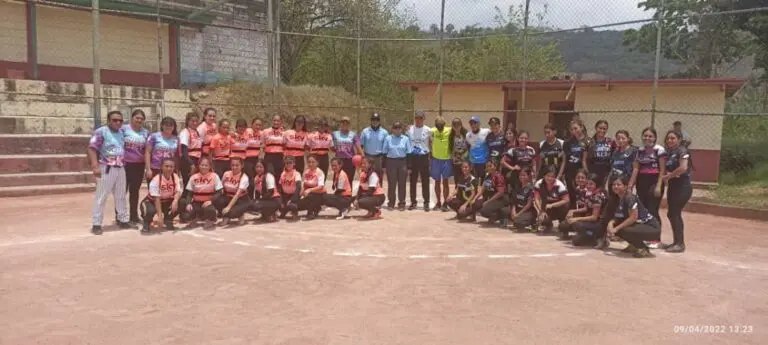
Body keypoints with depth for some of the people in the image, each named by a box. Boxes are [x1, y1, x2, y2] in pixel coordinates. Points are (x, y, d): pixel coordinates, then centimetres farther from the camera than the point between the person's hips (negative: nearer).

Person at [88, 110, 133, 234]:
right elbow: (92, 149, -14)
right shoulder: (101, 132, -7)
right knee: (101, 197, -4)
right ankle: (96, 224, 1)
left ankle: (123, 220, 23)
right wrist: (95, 166, -22)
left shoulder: (121, 133, 14)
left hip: (120, 169, 7)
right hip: (106, 168, -7)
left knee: (121, 196, 14)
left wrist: (125, 163, 15)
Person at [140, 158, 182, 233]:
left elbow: (178, 192, -19)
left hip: (167, 202, 5)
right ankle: (146, 224, 0)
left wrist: (175, 200, -42)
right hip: (152, 202, -5)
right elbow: (157, 199, -27)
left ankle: (168, 220, 5)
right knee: (150, 211, -38)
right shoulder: (156, 180, -25)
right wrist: (159, 215, -33)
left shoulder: (175, 177, -10)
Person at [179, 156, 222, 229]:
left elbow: (218, 193, -6)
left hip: (208, 203, -2)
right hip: (196, 203, 2)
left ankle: (210, 220, 1)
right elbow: (189, 193, 6)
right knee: (185, 216, -25)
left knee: (209, 210, -38)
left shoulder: (214, 176, -5)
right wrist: (188, 203, -13)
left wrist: (211, 200, -22)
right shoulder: (193, 177, 3)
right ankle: (195, 218, 14)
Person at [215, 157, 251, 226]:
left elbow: (238, 194, -27)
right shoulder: (226, 174, -4)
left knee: (232, 212, -33)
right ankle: (226, 217, 1)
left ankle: (240, 214, 5)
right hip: (228, 197, 4)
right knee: (216, 201, -26)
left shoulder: (244, 177, -19)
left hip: (241, 200, -4)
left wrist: (229, 207, -36)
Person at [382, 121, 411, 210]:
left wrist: (409, 167, 1)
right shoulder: (388, 138, 5)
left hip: (402, 162, 0)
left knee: (402, 184, 4)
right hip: (391, 162, 0)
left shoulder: (406, 139, 5)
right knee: (391, 183, 2)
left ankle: (401, 203, 11)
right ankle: (391, 202, 13)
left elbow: (409, 153, 6)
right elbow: (384, 152, 6)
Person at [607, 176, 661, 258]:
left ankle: (643, 249, -8)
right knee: (613, 226, 0)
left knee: (624, 230, -31)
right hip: (640, 225, 9)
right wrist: (611, 223, -15)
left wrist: (617, 228, -24)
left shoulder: (630, 197, -20)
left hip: (652, 228, -9)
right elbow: (617, 217, 7)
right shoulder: (619, 199, 6)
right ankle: (634, 245, 16)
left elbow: (633, 217, -27)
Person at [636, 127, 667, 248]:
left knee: (653, 211, -8)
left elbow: (662, 170, -9)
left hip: (654, 183, -6)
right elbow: (637, 169, 12)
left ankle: (656, 239, 1)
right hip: (642, 183, 6)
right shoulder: (640, 150, 12)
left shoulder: (659, 150, -6)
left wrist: (658, 185, -16)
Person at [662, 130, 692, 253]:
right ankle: (677, 242, 19)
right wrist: (668, 176, -10)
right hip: (672, 186, 8)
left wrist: (668, 176, -15)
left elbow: (683, 168, -25)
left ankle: (680, 244, -1)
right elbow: (667, 169, 13)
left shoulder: (682, 151, -11)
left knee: (674, 214, -9)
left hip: (683, 187, -8)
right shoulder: (669, 152, 13)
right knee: (672, 214, 9)